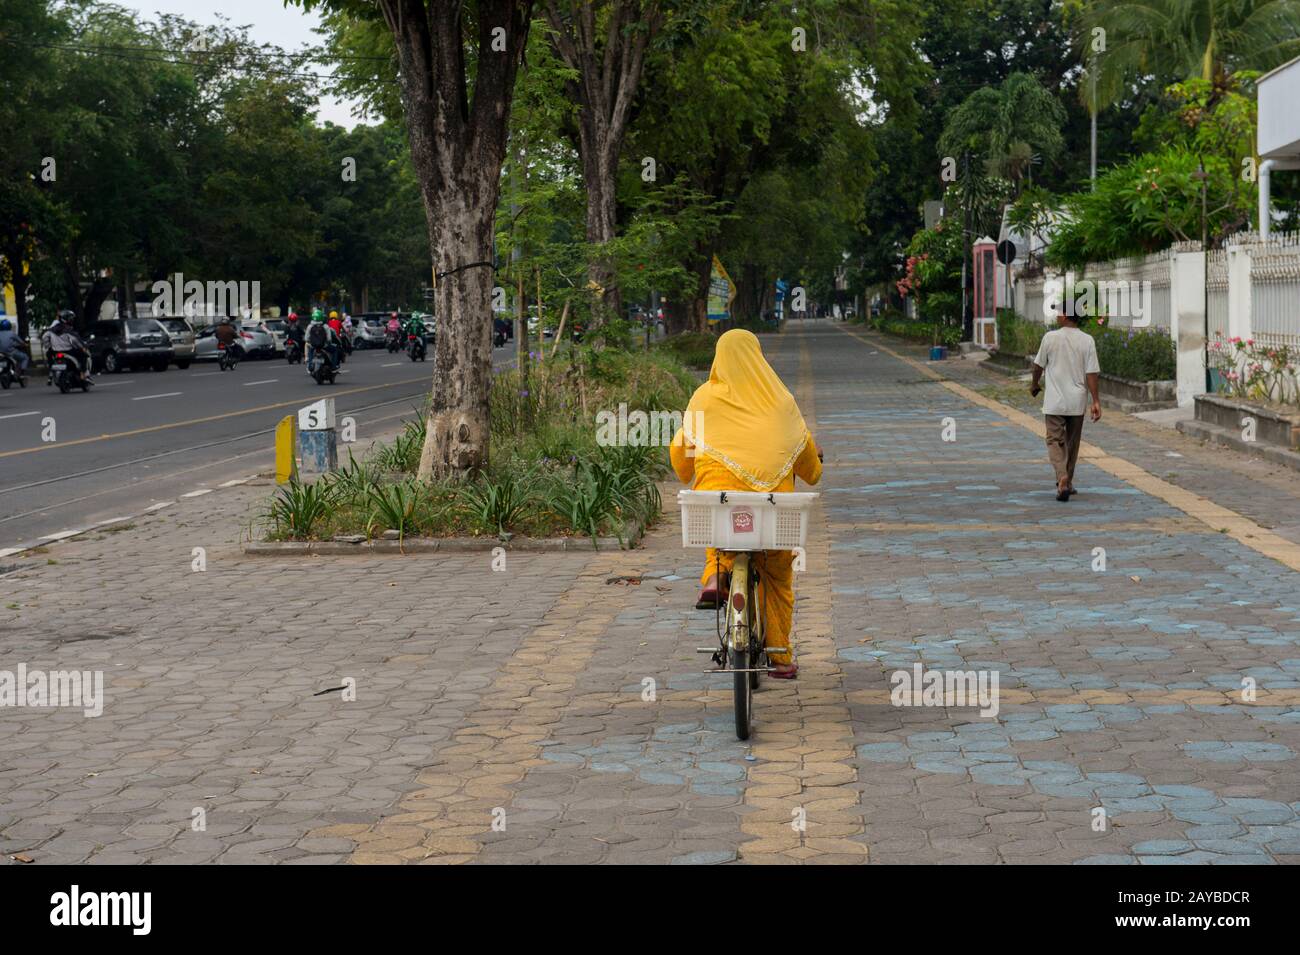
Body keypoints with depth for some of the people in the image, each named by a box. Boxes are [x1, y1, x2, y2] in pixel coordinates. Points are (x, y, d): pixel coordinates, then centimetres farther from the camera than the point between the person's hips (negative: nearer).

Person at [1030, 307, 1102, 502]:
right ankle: (1067, 483, 26)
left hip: (1054, 402, -2)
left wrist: (1034, 384, 23)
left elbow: (1039, 365, 4)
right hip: (1077, 401, 2)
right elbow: (1091, 373, -8)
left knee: (1055, 441, 0)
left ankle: (1062, 480, -22)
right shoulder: (1087, 341, -4)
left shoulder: (1050, 337, -7)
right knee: (1072, 443, 16)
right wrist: (1096, 401, -5)